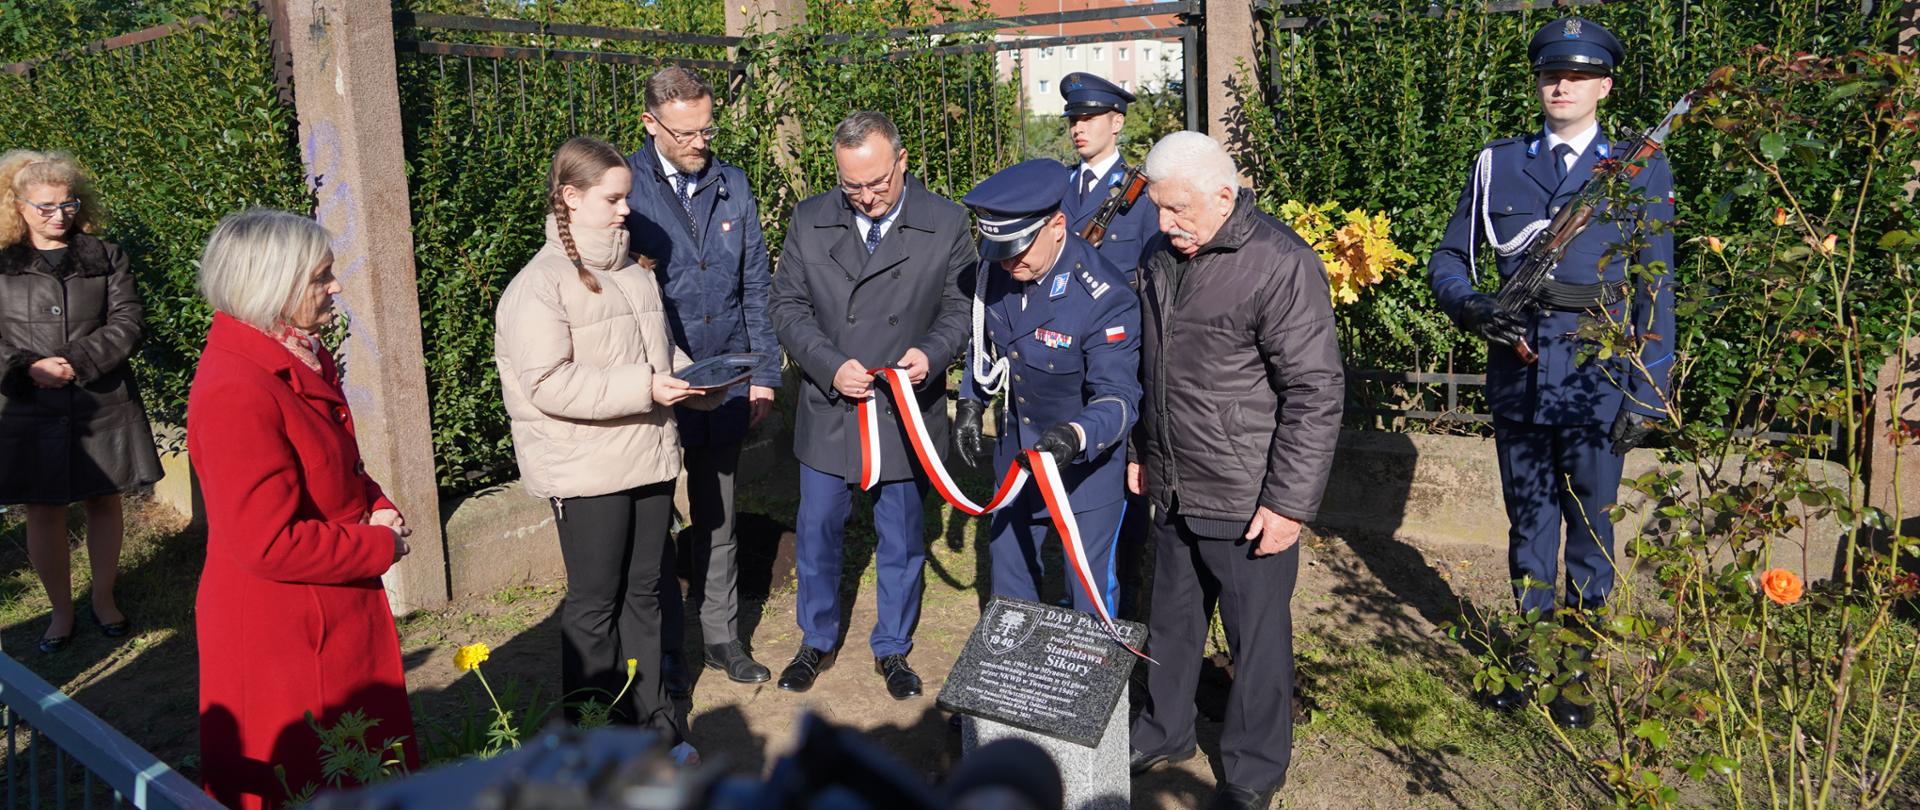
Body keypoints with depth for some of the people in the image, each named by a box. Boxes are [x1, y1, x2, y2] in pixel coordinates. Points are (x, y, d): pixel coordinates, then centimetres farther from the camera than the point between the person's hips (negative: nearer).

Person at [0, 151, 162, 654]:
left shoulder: (105, 258, 5)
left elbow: (126, 324, -3)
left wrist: (76, 362, -16)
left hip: (103, 403, 0)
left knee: (104, 501, 10)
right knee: (43, 512, 6)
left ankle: (104, 601, 27)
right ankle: (61, 611, 21)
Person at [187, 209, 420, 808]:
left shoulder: (303, 359, 6)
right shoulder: (236, 391, -25)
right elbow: (269, 545, -26)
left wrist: (376, 507, 0)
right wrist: (381, 546, -15)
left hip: (337, 613, 9)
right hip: (280, 631, -9)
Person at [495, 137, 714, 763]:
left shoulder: (635, 272, 12)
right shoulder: (539, 286, -12)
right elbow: (549, 384, -20)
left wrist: (693, 382, 0)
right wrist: (645, 387, -24)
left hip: (649, 458, 7)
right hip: (586, 471, -6)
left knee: (643, 593, 15)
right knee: (594, 604, 5)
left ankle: (648, 718, 27)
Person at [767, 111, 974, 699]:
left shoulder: (946, 223, -7)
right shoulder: (809, 220, -2)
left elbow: (961, 308, -1)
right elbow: (787, 306, -1)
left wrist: (932, 352, -21)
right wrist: (832, 365, -16)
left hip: (907, 412, -1)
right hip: (828, 408, 2)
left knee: (902, 539, 13)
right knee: (817, 533, 14)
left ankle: (893, 648, 33)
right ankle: (817, 641, 36)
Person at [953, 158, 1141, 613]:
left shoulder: (1105, 301, -31)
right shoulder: (996, 268, -11)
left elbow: (1119, 398, -29)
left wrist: (1077, 436, -47)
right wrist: (970, 404, 2)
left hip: (1087, 462, -6)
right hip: (1018, 447, 7)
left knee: (1090, 589, 7)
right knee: (1007, 559, 22)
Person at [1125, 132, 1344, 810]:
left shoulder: (1281, 265, -18)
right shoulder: (1163, 256, 7)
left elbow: (1315, 394, -18)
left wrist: (1290, 502, -18)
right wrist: (1142, 449, 21)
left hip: (1246, 501, -7)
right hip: (1174, 490, 7)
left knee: (1257, 637, 8)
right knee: (1171, 620, 21)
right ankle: (1165, 731, 41)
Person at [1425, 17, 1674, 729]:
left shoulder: (1641, 171, 2)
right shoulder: (1498, 164, 6)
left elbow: (1656, 289, 1)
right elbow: (1447, 258, 10)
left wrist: (1649, 390, -4)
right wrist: (1471, 308, -12)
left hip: (1598, 378, -2)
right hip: (1518, 374, 2)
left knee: (1589, 528, 8)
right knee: (1529, 521, 14)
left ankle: (1576, 668, 24)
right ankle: (1527, 661, 28)